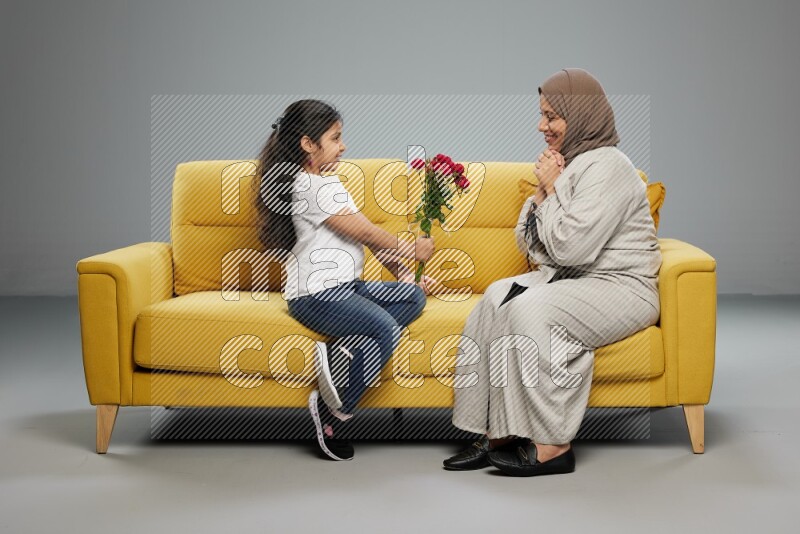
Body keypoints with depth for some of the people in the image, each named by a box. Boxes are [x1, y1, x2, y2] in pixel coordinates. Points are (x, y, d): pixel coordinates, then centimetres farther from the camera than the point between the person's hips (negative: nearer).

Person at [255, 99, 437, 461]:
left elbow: (367, 237, 18)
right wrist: (410, 250, 4)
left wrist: (401, 271, 10)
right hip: (316, 295, -10)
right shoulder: (310, 186, -13)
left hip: (344, 285, 10)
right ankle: (332, 418, -17)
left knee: (414, 296, -3)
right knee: (386, 328, -27)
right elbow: (366, 233, -11)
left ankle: (341, 351, -16)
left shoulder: (326, 183, 20)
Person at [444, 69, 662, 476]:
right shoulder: (564, 163, 15)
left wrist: (552, 190, -11)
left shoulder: (607, 167, -15)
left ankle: (553, 446, -24)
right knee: (498, 297, -17)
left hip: (621, 288, -8)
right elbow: (528, 244, 14)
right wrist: (542, 193, -1)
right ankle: (497, 435, -19)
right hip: (567, 281, 9)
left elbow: (572, 247, -23)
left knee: (532, 308, -30)